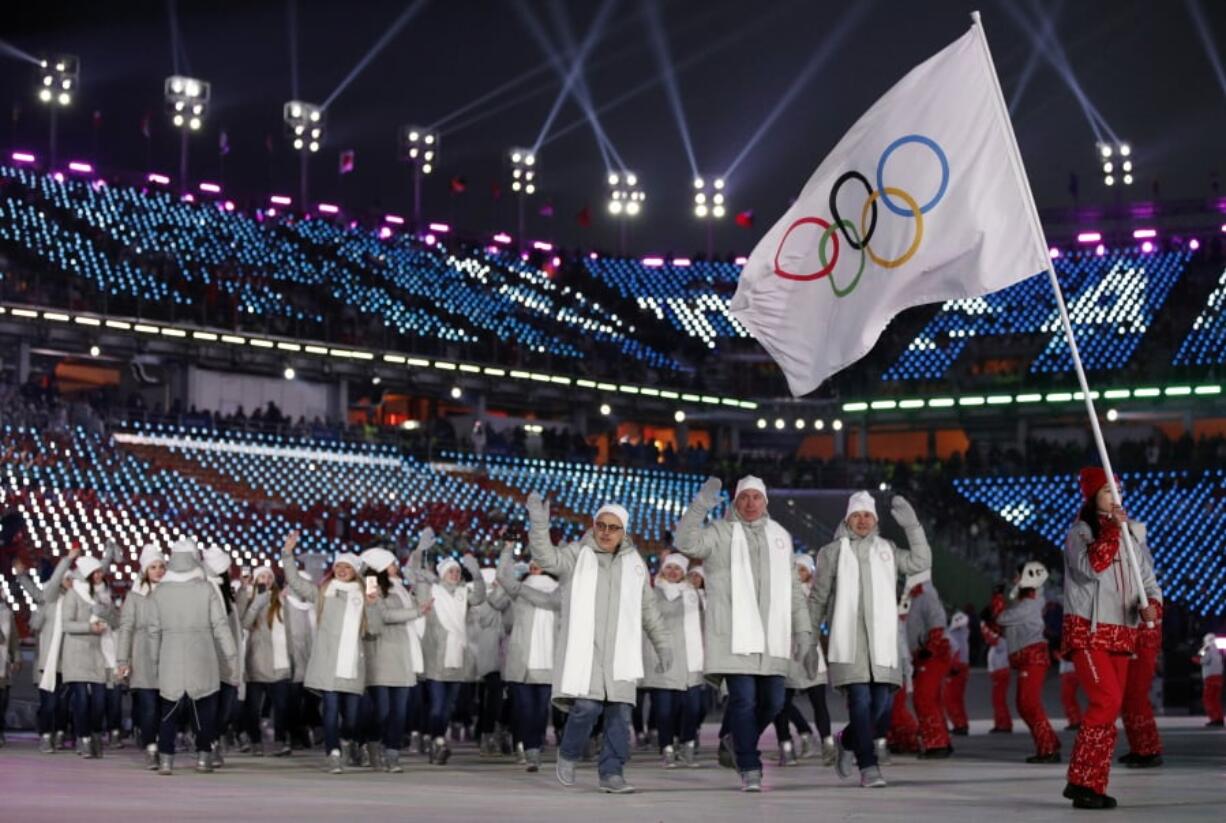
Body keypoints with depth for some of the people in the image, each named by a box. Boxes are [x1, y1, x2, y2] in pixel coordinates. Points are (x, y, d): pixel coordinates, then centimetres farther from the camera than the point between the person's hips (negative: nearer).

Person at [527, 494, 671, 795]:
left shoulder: (634, 564, 15)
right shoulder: (577, 555, 3)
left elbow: (648, 609, 23)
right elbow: (547, 558, -17)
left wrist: (663, 643, 22)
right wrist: (539, 524, -32)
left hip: (619, 652, 4)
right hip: (583, 647, -4)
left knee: (619, 713, -2)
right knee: (586, 706, -15)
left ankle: (612, 773, 6)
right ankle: (568, 754, 11)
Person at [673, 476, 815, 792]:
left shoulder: (780, 536, 18)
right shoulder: (721, 532, 4)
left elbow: (793, 590, 21)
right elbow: (685, 542, -16)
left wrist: (804, 632, 16)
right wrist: (700, 505, -26)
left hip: (771, 638, 5)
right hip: (735, 636, -5)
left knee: (773, 701, 6)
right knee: (744, 700, -9)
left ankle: (734, 741, 31)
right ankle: (750, 769, 0)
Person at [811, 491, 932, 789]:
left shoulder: (887, 550, 17)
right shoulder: (832, 552, 10)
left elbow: (920, 563, 3)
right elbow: (819, 597, 12)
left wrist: (912, 525, -3)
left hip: (881, 637, 3)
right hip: (847, 637, -3)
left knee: (882, 703, -2)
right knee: (860, 700, -13)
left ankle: (848, 741, 25)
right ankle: (868, 767, -12)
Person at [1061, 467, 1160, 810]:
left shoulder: (1129, 536, 16)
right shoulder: (1080, 533, -4)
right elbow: (1092, 566, -23)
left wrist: (1149, 605, -1)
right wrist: (1111, 528, -22)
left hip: (1120, 634, 7)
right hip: (1087, 631, -7)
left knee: (1110, 709, 6)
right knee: (1108, 701, -19)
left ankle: (1092, 784, 13)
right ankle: (1083, 783, -14)